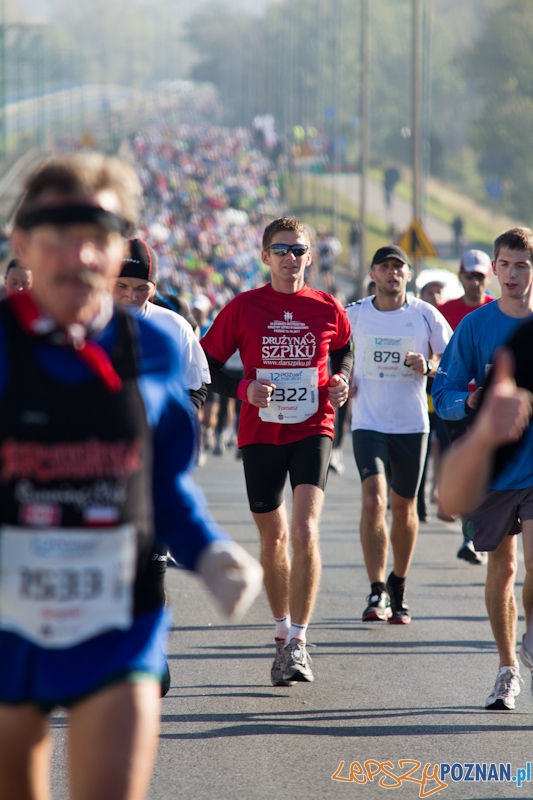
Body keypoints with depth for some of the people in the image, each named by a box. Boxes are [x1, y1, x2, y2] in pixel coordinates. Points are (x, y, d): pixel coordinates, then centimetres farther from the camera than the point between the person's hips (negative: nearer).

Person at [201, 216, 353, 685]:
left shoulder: (327, 309, 2)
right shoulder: (244, 308, -1)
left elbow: (344, 349, 23)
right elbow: (207, 365, 3)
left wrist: (341, 382, 3)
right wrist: (243, 389, -14)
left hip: (312, 431, -1)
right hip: (260, 433, 1)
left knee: (305, 530, -18)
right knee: (273, 537, 11)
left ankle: (298, 642, -15)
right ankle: (283, 630, 31)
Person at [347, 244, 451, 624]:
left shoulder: (425, 315, 0)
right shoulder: (354, 315, 2)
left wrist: (428, 366, -14)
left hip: (412, 424, 1)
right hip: (368, 422, -1)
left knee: (404, 507, 10)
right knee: (373, 500, -18)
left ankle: (398, 587, 30)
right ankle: (377, 593, -18)